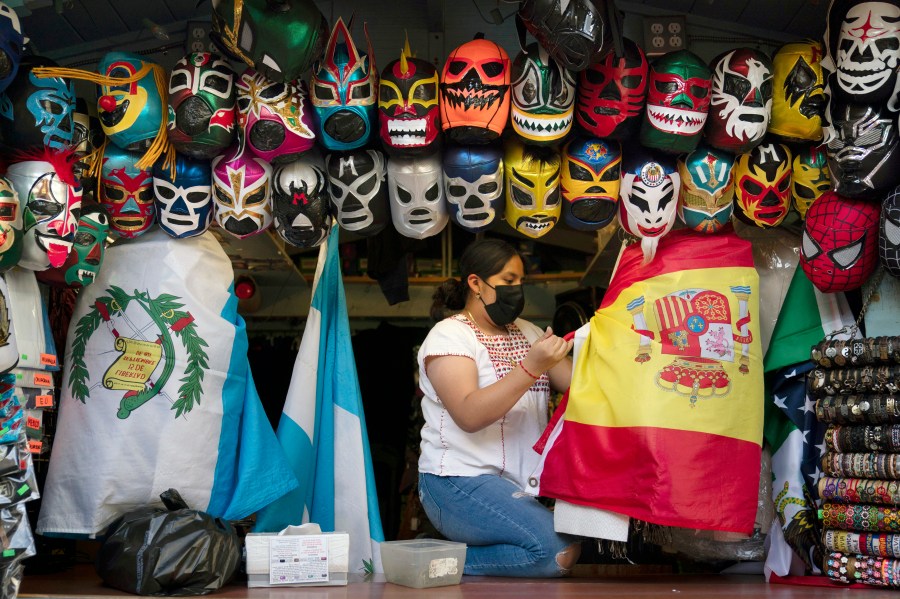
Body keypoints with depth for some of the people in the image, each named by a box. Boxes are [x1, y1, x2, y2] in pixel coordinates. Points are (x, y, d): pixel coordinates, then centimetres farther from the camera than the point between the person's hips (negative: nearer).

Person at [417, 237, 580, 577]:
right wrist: (531, 367, -26)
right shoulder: (449, 335, -5)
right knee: (561, 552, -24)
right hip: (461, 482, -8)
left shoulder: (528, 332, 17)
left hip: (524, 483, 8)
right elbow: (469, 415, -20)